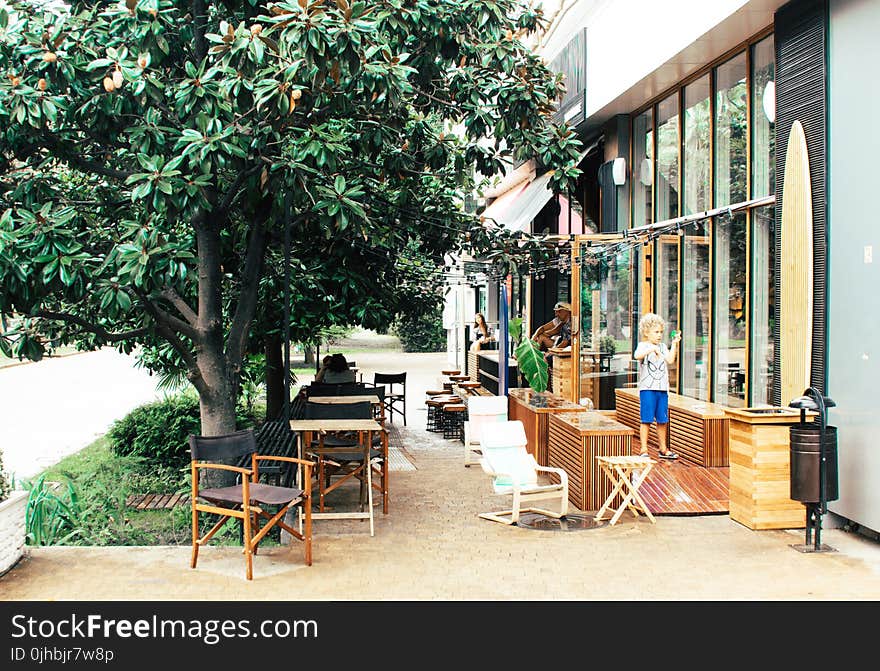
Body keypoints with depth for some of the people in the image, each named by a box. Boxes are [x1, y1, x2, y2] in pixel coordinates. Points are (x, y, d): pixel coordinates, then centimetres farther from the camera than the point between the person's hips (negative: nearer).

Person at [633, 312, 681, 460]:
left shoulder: (663, 346, 14)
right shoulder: (643, 345, -3)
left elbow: (670, 360, -2)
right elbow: (637, 356, -25)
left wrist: (674, 344, -2)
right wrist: (652, 349, -34)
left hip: (662, 388, 6)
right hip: (647, 388, -5)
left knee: (662, 420, 12)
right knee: (646, 420, -4)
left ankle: (663, 449, 21)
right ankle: (644, 450, 1)